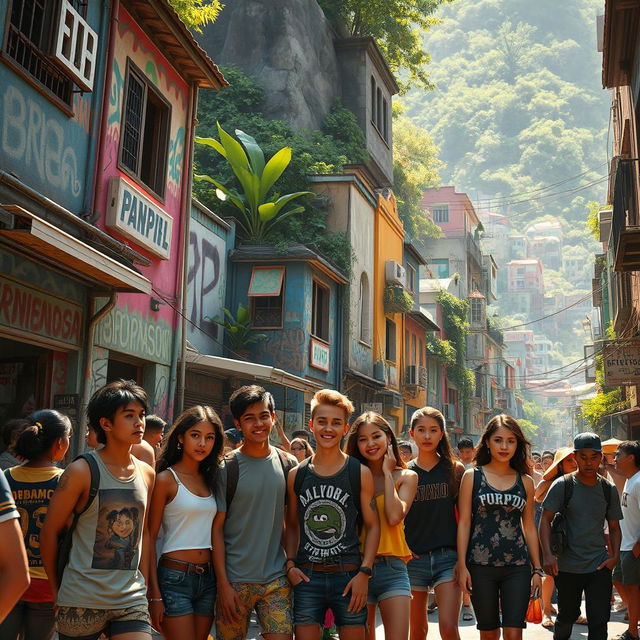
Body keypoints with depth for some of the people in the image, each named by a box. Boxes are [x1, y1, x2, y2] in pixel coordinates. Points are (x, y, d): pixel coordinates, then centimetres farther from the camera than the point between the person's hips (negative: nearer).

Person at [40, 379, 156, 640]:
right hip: (82, 602, -4)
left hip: (131, 600, 4)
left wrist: (145, 587, 12)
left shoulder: (147, 475, 7)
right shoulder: (82, 471, -8)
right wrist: (56, 591, 4)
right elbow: (50, 532, -2)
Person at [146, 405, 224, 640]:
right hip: (175, 578, -6)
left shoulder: (210, 479, 11)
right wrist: (154, 595, -10)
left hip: (208, 578, 6)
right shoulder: (166, 479, -6)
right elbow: (149, 538, -7)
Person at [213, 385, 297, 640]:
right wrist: (223, 584, -9)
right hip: (235, 581, -2)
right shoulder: (227, 468, -5)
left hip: (277, 580, 2)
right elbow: (217, 528, -5)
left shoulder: (289, 464, 5)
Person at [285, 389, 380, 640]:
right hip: (306, 576, 2)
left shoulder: (360, 473, 0)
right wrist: (290, 564, 0)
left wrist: (364, 573, -7)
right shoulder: (296, 475, 6)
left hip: (349, 576, -1)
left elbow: (373, 526, 1)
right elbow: (292, 525, 13)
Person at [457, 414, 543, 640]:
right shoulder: (472, 476, 2)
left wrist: (537, 569, 9)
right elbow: (464, 522, 0)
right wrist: (462, 565, -5)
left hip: (518, 566, 1)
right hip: (480, 566, -1)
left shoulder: (525, 482, 8)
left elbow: (529, 527, 12)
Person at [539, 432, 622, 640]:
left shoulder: (609, 489, 4)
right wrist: (547, 554, -19)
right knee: (567, 616, 13)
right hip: (568, 566, -2)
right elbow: (545, 519, -8)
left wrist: (615, 557, -3)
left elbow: (614, 527, 12)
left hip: (600, 567, 2)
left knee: (599, 620, -3)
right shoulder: (562, 485, -6)